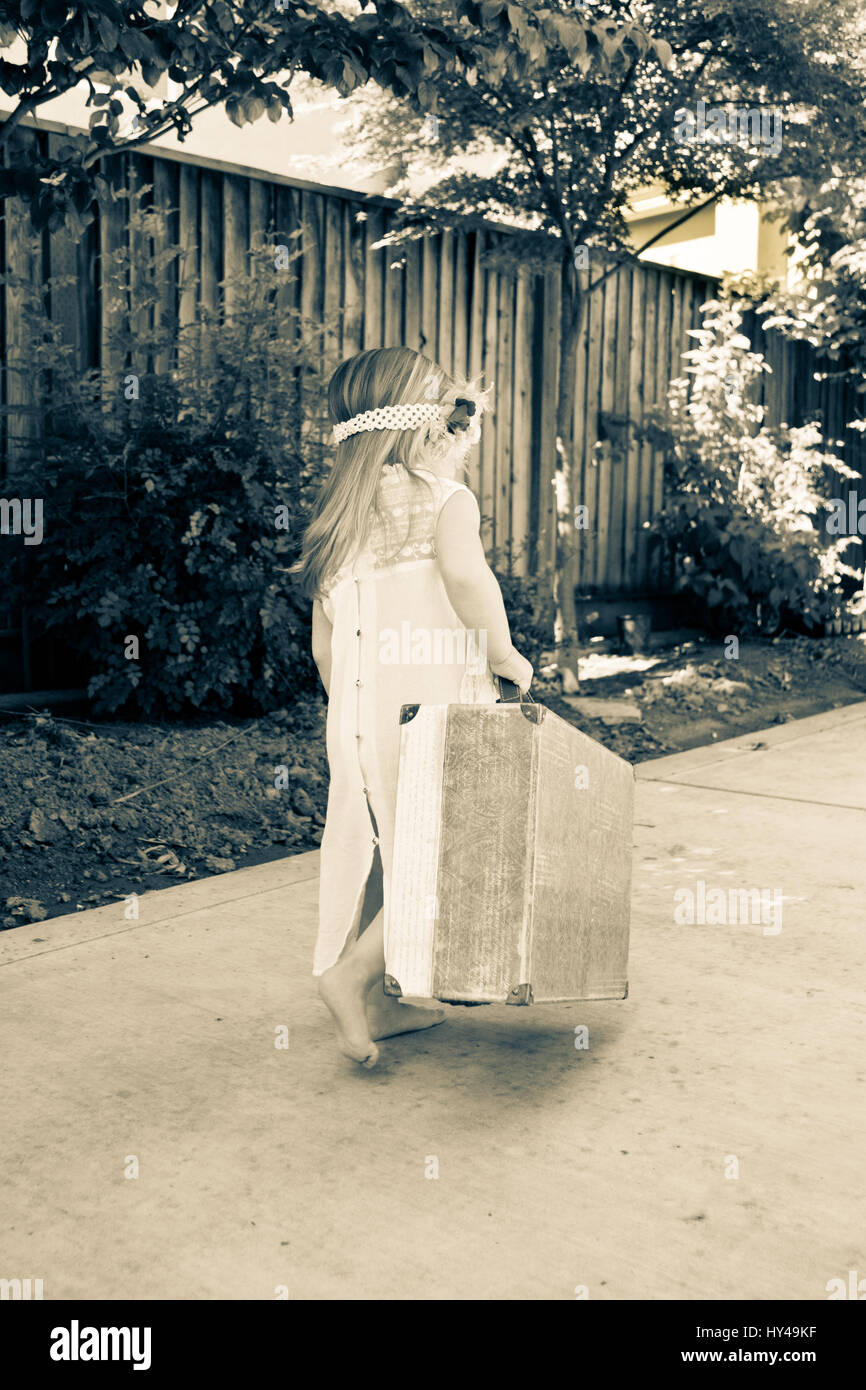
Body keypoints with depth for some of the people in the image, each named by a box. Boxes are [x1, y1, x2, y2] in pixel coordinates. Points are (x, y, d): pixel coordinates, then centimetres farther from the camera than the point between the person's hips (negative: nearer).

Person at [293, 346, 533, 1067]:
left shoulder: (338, 518, 12)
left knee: (369, 856, 14)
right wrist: (503, 653, -15)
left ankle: (378, 1003, 23)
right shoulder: (446, 499, -7)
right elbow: (465, 573, -28)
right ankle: (354, 972, -4)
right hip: (432, 714, -7)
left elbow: (323, 643, 14)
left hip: (357, 716, 7)